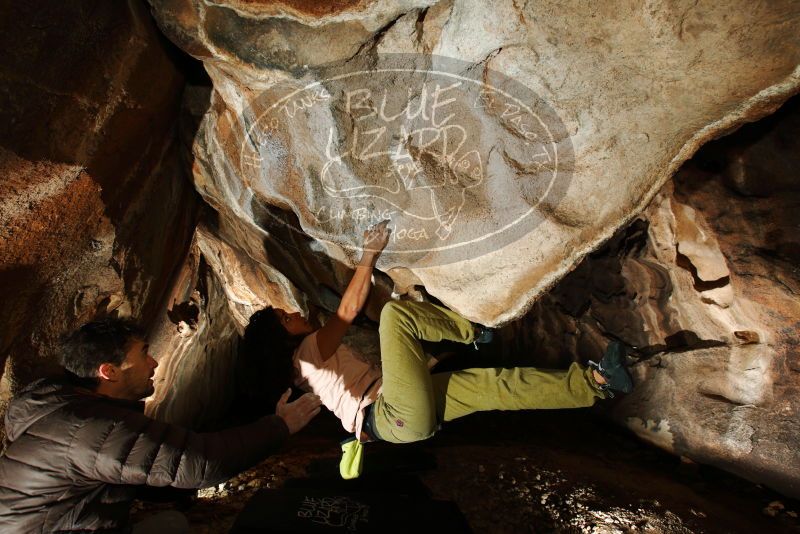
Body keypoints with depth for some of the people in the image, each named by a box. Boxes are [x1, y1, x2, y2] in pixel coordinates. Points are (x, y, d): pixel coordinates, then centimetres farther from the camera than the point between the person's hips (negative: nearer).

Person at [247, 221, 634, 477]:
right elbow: (349, 311, -12)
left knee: (488, 383, 1)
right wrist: (370, 253, -7)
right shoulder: (307, 350, -2)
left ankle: (595, 382, 2)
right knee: (394, 312, -19)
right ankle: (473, 331, 0)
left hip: (405, 415, 10)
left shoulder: (312, 359, 28)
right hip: (396, 418, -10)